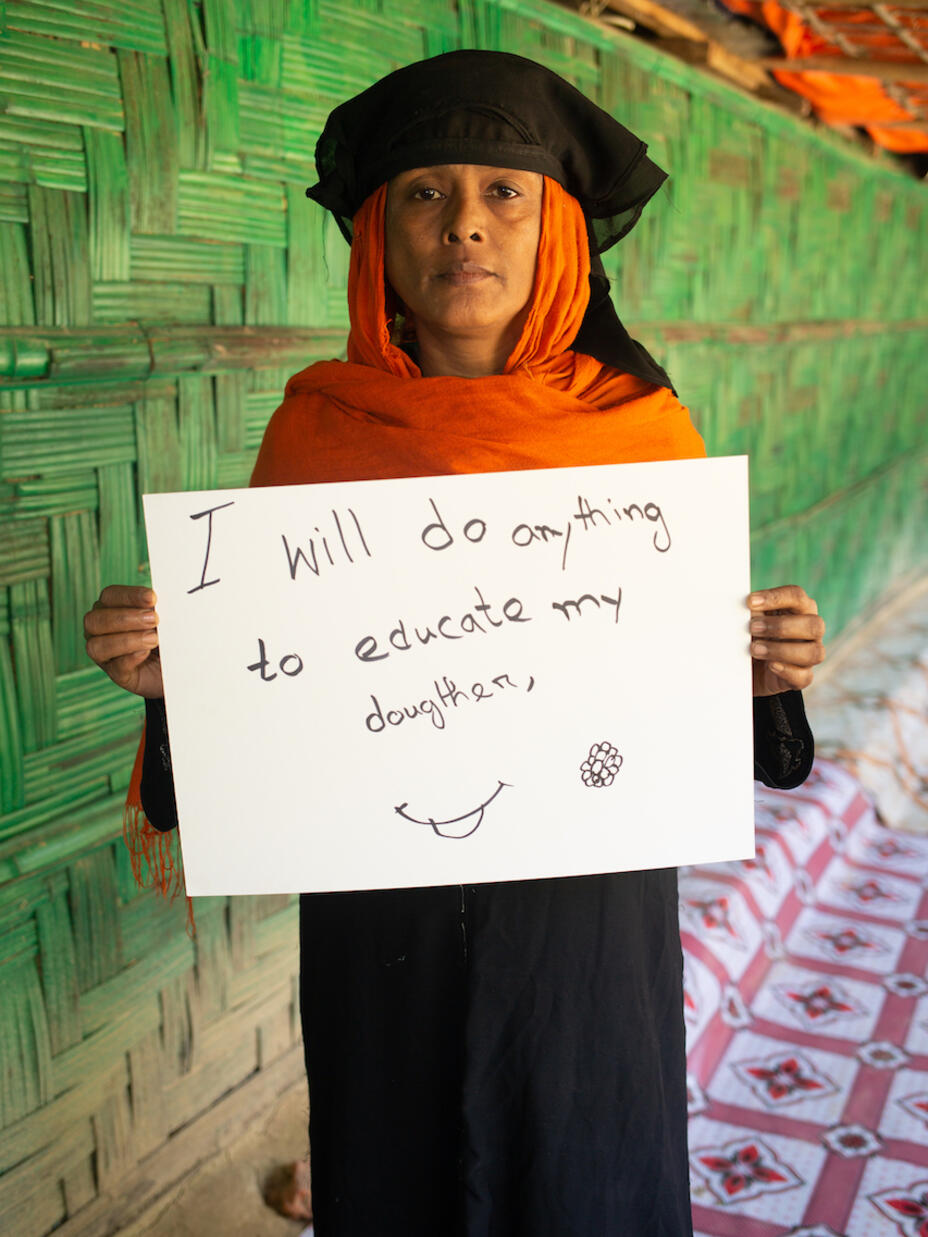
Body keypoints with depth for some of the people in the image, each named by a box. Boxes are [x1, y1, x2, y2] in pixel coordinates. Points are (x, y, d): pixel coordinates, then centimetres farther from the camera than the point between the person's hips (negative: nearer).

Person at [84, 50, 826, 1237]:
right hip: (380, 917, 1)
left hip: (589, 904, 0)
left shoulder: (645, 426, -7)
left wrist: (762, 674, -18)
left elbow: (684, 673, 2)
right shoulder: (315, 427, -5)